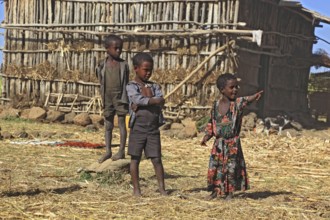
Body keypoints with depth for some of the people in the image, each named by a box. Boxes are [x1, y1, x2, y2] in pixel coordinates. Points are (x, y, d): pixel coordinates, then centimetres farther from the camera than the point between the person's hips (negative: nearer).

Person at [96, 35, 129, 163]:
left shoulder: (123, 64, -1)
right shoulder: (103, 65, 2)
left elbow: (126, 82, 3)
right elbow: (101, 83, 6)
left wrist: (125, 98, -1)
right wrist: (103, 99, 1)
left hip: (120, 97, -2)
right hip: (107, 98, 2)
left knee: (122, 123, 1)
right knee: (108, 125, 8)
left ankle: (121, 151, 7)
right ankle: (108, 151, 16)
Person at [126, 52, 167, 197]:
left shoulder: (154, 86, 12)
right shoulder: (131, 86, -1)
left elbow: (161, 102, -6)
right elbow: (138, 99, -20)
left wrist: (143, 102, -16)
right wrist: (153, 100, -25)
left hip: (153, 129, 3)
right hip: (138, 128, -3)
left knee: (157, 159, 3)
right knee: (135, 158, 4)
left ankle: (162, 188, 8)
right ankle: (136, 189, 13)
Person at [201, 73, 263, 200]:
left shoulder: (237, 103, -6)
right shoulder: (216, 105, 4)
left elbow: (246, 100, -29)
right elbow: (211, 123, 13)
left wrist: (254, 97, -50)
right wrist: (207, 136, 4)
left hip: (233, 143, -3)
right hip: (218, 143, 3)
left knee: (231, 168, 1)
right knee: (214, 167, 6)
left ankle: (230, 192, 15)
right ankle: (215, 191, 21)